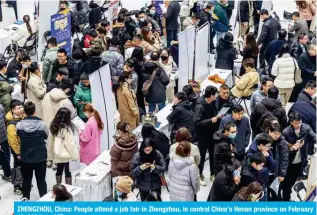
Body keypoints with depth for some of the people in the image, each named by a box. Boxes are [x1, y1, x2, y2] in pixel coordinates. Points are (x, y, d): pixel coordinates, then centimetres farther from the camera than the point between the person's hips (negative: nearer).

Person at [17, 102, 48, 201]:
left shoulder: (19, 125, -15)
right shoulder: (41, 124, -19)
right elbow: (46, 136, 0)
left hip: (25, 157, 2)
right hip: (40, 157, -2)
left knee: (26, 178, 20)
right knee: (41, 179, 12)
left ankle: (25, 197, 33)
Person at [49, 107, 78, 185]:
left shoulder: (53, 126, -1)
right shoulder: (66, 129, -21)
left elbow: (51, 141, 7)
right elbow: (70, 143, -16)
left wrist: (51, 152, 18)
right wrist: (74, 155, -7)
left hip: (57, 154, 6)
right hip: (66, 155, -6)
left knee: (59, 170, 17)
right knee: (67, 171, 3)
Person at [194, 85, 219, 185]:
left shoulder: (212, 103, -1)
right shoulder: (200, 106, -24)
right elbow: (197, 122, -30)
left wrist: (218, 117, -4)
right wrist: (211, 120, -34)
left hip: (212, 134, 7)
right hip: (203, 136, -7)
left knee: (213, 155, 18)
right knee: (202, 156, 6)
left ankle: (213, 174, 34)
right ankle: (200, 176, 23)